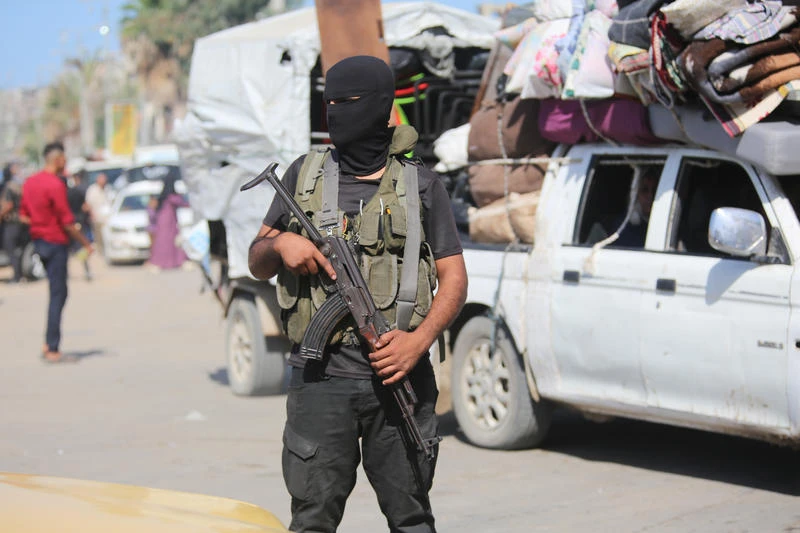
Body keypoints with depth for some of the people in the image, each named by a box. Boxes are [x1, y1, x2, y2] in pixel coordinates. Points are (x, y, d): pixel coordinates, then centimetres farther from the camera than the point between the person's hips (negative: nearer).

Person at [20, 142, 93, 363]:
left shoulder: (30, 182, 8)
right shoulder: (56, 184, -18)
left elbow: (23, 215, 15)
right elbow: (67, 221, -17)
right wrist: (86, 243, -9)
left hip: (38, 241, 8)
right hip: (56, 243, -8)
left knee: (58, 292, 17)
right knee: (57, 295, -3)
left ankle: (49, 343, 14)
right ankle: (52, 349, -3)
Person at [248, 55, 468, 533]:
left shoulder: (422, 185, 6)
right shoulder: (305, 175, 11)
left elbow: (454, 278, 3)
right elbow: (257, 264, 16)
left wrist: (419, 340, -14)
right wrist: (279, 243, -8)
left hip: (399, 376, 0)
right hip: (321, 379, 1)